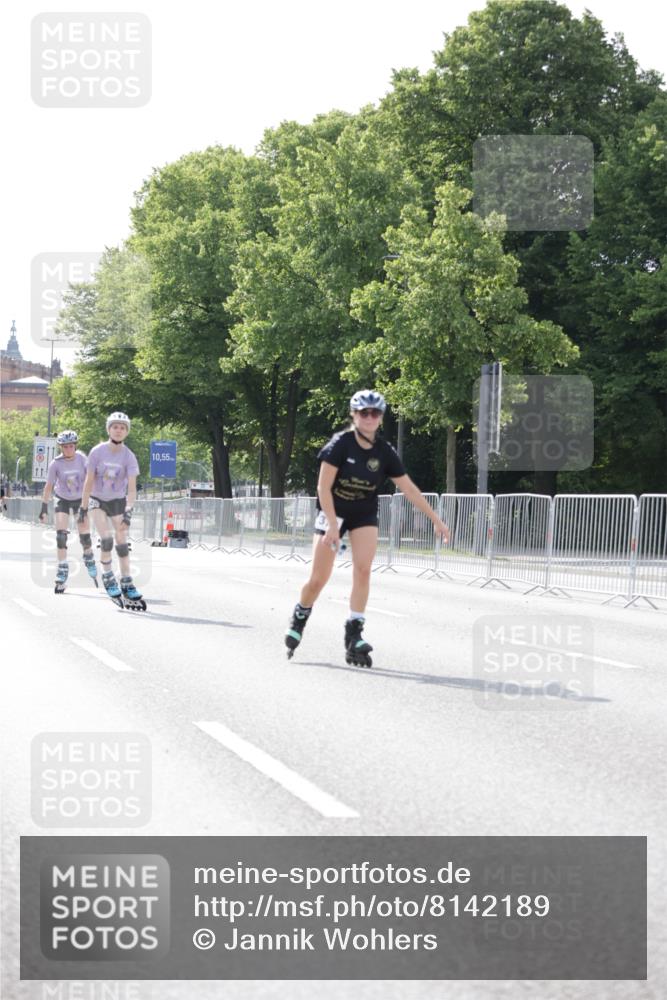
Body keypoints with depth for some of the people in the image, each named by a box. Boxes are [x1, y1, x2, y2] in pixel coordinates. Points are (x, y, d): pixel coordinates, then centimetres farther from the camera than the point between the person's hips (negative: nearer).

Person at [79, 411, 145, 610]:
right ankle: (108, 577, 0)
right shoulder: (98, 452, -17)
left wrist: (128, 509, -36)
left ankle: (127, 585, 7)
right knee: (106, 539, -17)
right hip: (98, 500, -1)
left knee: (122, 543, 0)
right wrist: (83, 507, -8)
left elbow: (132, 487, -22)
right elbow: (89, 481, -10)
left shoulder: (129, 456, -17)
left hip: (118, 501, 1)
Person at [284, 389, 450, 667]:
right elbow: (324, 487, -19)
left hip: (365, 515, 3)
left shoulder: (384, 452, -9)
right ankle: (299, 619, 23)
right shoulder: (341, 444, -19)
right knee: (319, 578, -5)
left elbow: (409, 489, -4)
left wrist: (436, 520, -4)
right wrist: (333, 525, -26)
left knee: (363, 569, -16)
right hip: (332, 512, -3)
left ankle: (354, 636, -13)